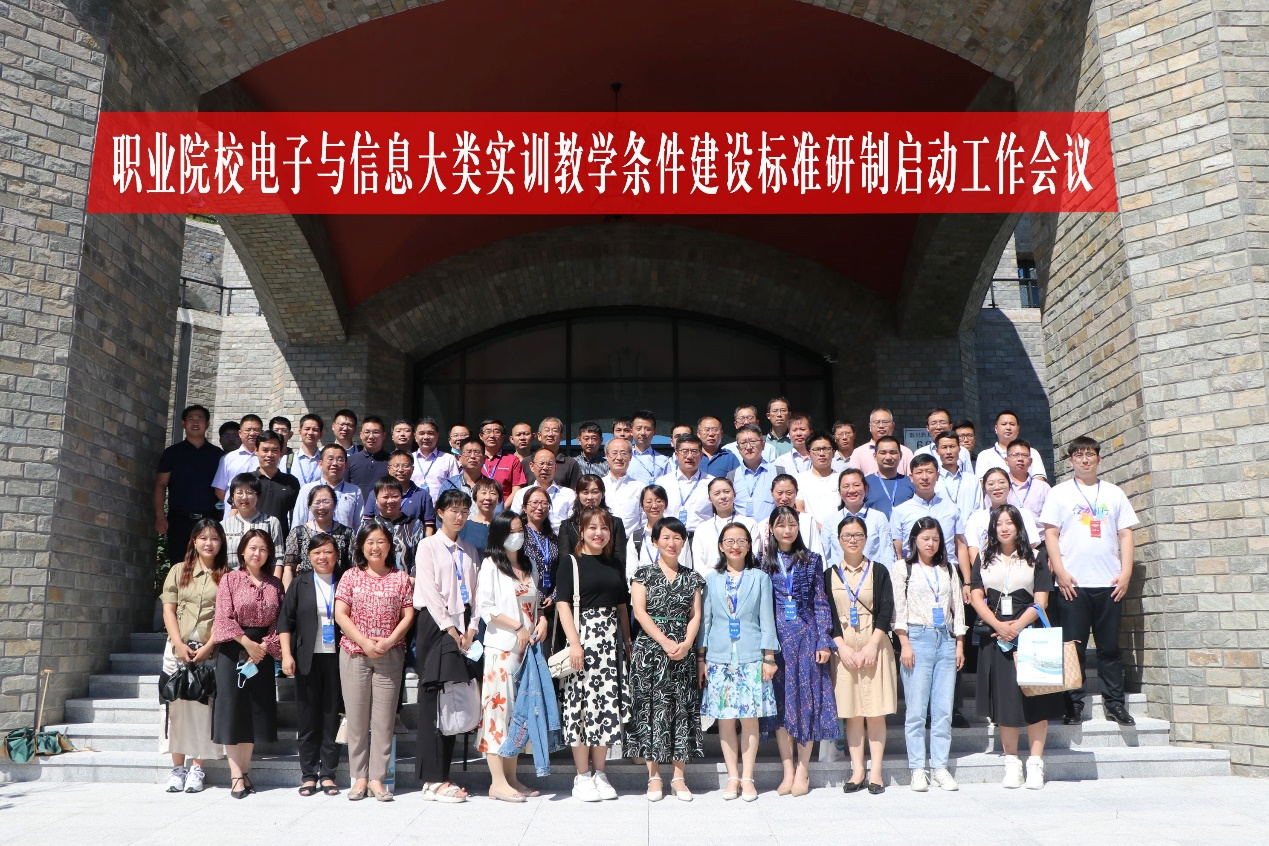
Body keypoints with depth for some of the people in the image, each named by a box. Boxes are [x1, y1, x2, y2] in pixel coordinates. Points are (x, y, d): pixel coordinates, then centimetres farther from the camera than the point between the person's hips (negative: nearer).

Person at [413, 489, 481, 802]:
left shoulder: (469, 551, 18)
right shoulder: (428, 546, 1)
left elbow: (475, 592, 13)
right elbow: (430, 592, -7)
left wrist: (471, 629, -1)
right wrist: (450, 630, -12)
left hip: (462, 628, 5)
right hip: (435, 625, -5)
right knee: (434, 702, -6)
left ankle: (442, 776, 10)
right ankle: (433, 781, -5)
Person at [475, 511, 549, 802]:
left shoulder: (528, 566, 16)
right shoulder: (490, 565, -3)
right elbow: (484, 607, -11)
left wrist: (542, 620, 1)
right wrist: (518, 628, -14)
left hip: (527, 647, 7)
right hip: (501, 648, -7)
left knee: (519, 709, 8)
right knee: (499, 705, -7)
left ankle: (511, 777, 15)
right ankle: (498, 782, -3)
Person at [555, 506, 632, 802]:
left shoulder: (614, 565, 15)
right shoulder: (571, 562, -1)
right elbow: (563, 604, -8)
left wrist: (627, 643, 12)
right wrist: (574, 642, -16)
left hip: (611, 638, 5)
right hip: (584, 636, -5)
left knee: (609, 704, 5)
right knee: (583, 703, -4)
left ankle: (599, 774, 15)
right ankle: (582, 777, 6)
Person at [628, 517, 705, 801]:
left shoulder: (692, 577, 11)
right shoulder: (644, 573, 3)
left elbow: (695, 615, 6)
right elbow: (639, 611, -5)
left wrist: (686, 643, -11)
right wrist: (665, 642, -14)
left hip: (683, 653, 2)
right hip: (650, 650, -2)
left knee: (682, 709, 2)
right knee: (651, 708, -1)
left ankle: (679, 777, 9)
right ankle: (654, 776, 7)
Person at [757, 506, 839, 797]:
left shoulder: (812, 560, 6)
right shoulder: (762, 562, 5)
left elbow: (821, 603, 5)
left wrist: (824, 641, -3)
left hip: (807, 634, 0)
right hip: (776, 637, 0)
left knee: (807, 699, 0)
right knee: (780, 702, 2)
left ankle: (803, 771, 9)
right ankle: (788, 772, 10)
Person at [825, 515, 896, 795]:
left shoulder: (879, 571, 5)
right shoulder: (830, 575, 7)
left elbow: (886, 611, -1)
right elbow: (827, 615, 3)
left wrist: (872, 646, -11)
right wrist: (843, 647, -9)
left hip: (875, 646, -1)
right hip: (843, 648, 1)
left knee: (875, 711, -1)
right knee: (852, 712, 3)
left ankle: (875, 771, 6)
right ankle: (857, 770, 9)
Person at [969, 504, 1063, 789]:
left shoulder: (1034, 559, 7)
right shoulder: (984, 560, 11)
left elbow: (1041, 601, 0)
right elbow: (977, 598, 4)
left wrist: (1017, 626, -13)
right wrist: (999, 626, -10)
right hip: (994, 638, 1)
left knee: (1034, 697, -4)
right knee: (1003, 699, 2)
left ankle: (1036, 763, 1)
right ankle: (1011, 763, 10)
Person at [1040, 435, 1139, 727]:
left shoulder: (1114, 493, 13)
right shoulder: (1059, 493, 7)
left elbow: (1126, 534, 10)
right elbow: (1050, 534, 1)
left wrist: (1126, 572, -1)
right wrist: (1060, 572, -8)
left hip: (1109, 582, 2)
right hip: (1072, 583, -2)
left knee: (1110, 646, 6)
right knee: (1073, 646, 0)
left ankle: (1115, 702, 14)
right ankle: (1074, 705, 6)